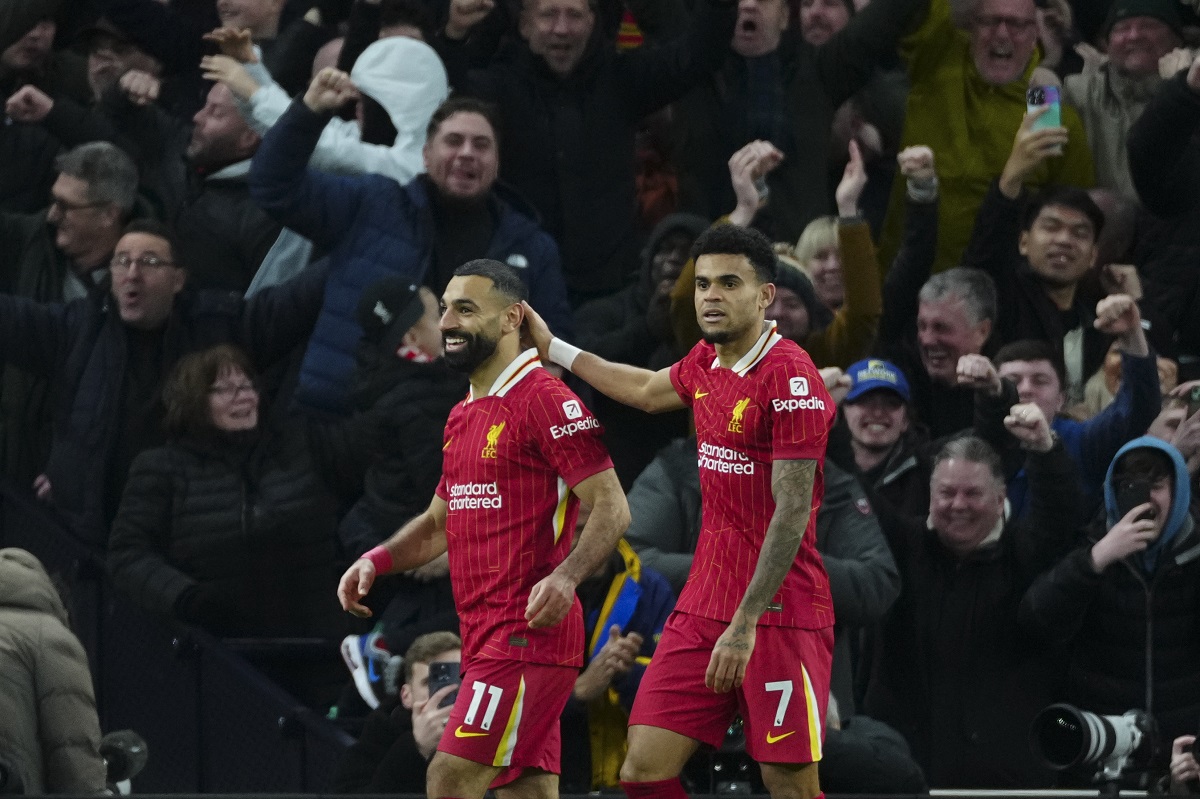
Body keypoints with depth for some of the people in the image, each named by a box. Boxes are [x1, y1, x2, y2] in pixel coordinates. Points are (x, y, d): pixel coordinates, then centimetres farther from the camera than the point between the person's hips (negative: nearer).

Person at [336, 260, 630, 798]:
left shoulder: (546, 401, -10)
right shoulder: (463, 416, 19)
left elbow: (611, 508, -15)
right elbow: (440, 522, 28)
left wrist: (565, 577, -31)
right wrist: (377, 561, 11)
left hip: (527, 631, -9)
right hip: (485, 635, 9)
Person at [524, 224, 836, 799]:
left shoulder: (790, 378, -14)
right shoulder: (705, 364, 10)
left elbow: (792, 512, -19)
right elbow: (647, 392, 36)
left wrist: (746, 622, -23)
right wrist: (552, 348, 42)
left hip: (779, 614, -8)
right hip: (704, 603, 8)